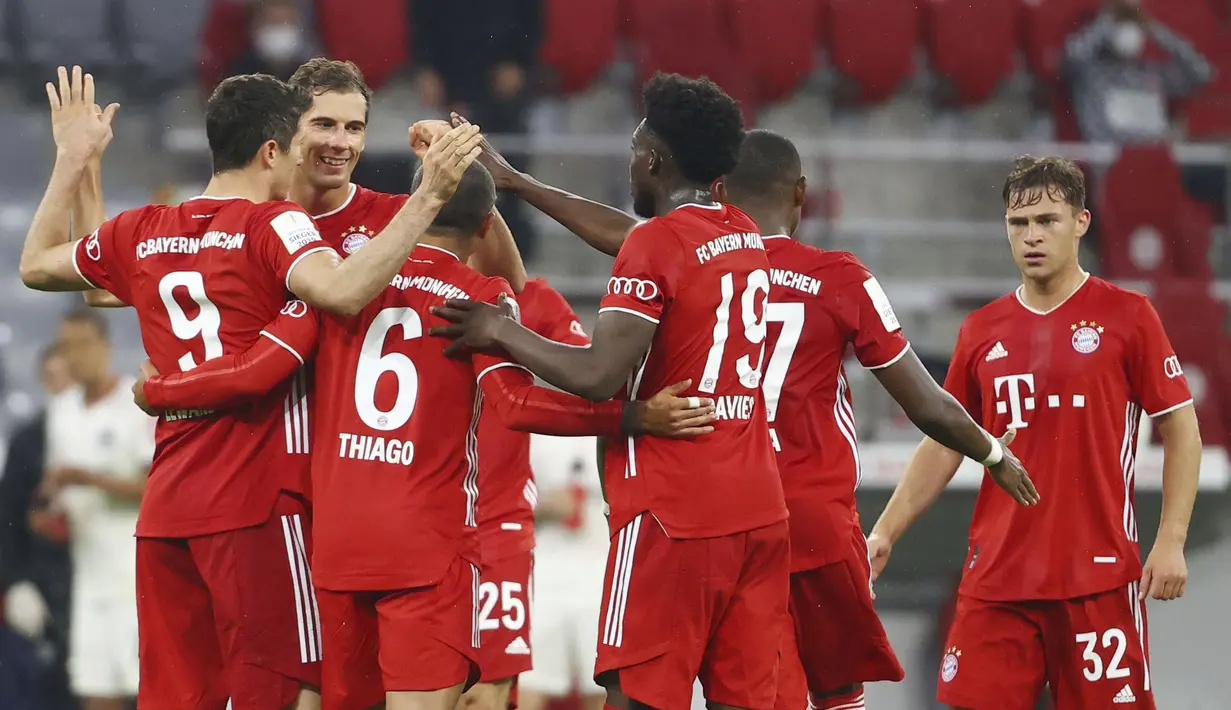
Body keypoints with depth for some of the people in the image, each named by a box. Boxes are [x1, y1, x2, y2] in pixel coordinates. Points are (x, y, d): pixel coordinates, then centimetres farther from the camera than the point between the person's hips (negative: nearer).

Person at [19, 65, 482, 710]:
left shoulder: (144, 233, 11)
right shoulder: (273, 226, -7)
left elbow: (35, 266, 27)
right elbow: (342, 292, -28)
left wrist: (72, 159, 37)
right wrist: (428, 197, -27)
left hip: (164, 508, 6)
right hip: (256, 502, -6)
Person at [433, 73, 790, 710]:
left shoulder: (656, 243, -10)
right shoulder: (744, 235, 14)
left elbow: (597, 377, -17)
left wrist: (501, 333, -3)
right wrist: (512, 180, 36)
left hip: (672, 514, -7)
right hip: (758, 509, 7)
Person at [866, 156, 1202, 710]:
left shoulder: (1126, 316, 0)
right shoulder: (981, 331, 10)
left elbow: (1181, 432, 1)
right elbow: (943, 446, 16)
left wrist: (1171, 541, -7)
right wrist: (885, 532, 7)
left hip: (1099, 575, -3)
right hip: (996, 576, 4)